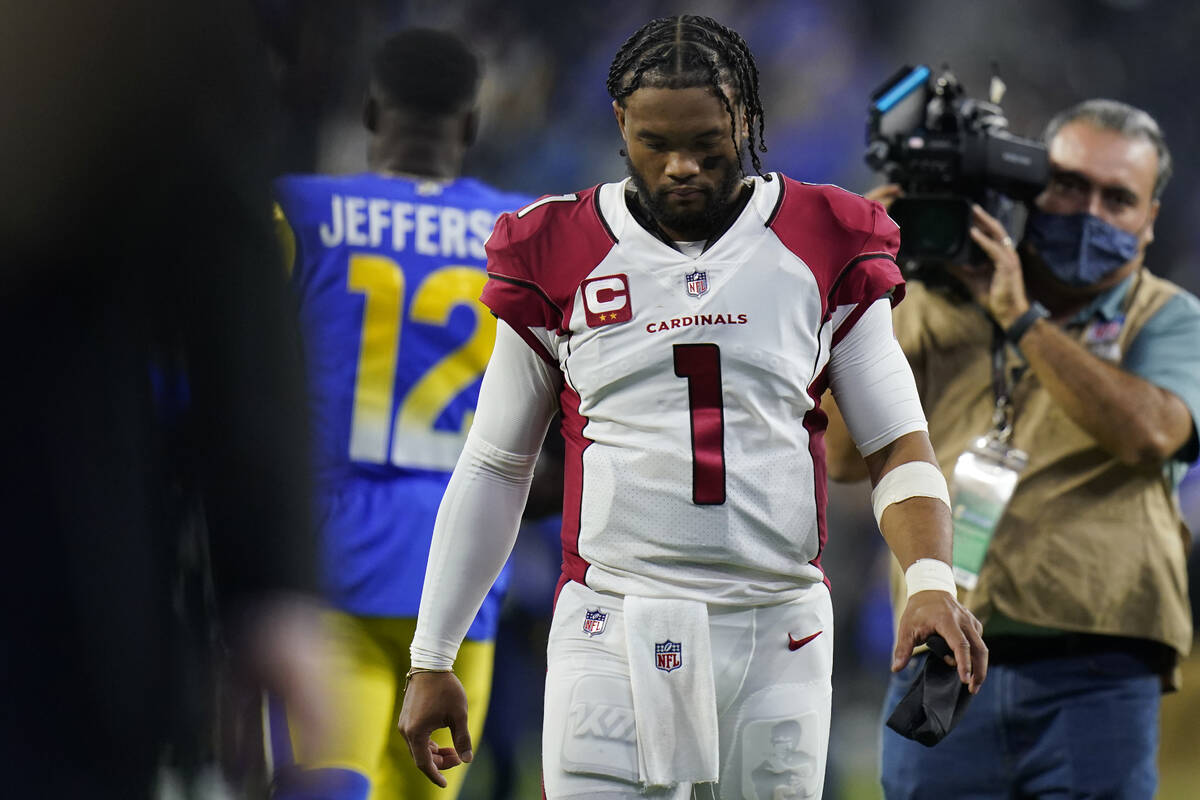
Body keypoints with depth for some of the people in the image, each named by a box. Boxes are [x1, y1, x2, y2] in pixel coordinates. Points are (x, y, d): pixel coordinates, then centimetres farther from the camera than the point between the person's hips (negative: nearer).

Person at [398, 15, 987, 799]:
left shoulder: (823, 250, 4)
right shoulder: (556, 257, 4)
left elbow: (897, 443, 6)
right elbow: (493, 471, 12)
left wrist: (931, 582, -14)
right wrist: (431, 661, 11)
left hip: (777, 639, 1)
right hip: (615, 637, -1)